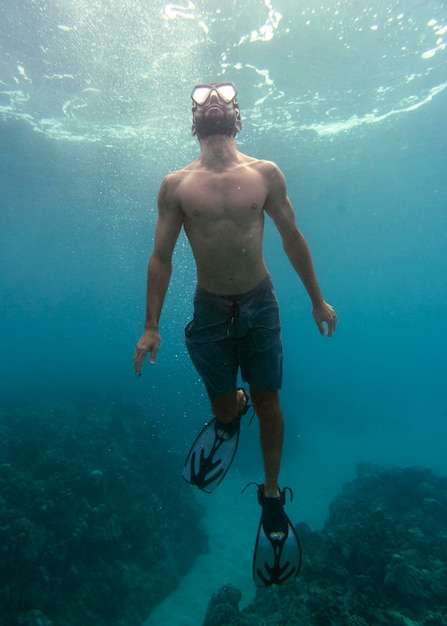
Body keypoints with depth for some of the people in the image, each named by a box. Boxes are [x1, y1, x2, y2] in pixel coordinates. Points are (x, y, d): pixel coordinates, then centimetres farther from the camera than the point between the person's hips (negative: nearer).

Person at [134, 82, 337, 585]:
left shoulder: (266, 174, -1)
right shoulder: (176, 184, -2)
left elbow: (292, 238, 6)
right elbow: (161, 256, -1)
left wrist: (317, 298, 9)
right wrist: (151, 326, -4)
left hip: (260, 304, 1)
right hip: (210, 309, 0)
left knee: (268, 401, 10)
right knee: (223, 403, 8)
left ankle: (271, 493, 32)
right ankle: (229, 417, 48)